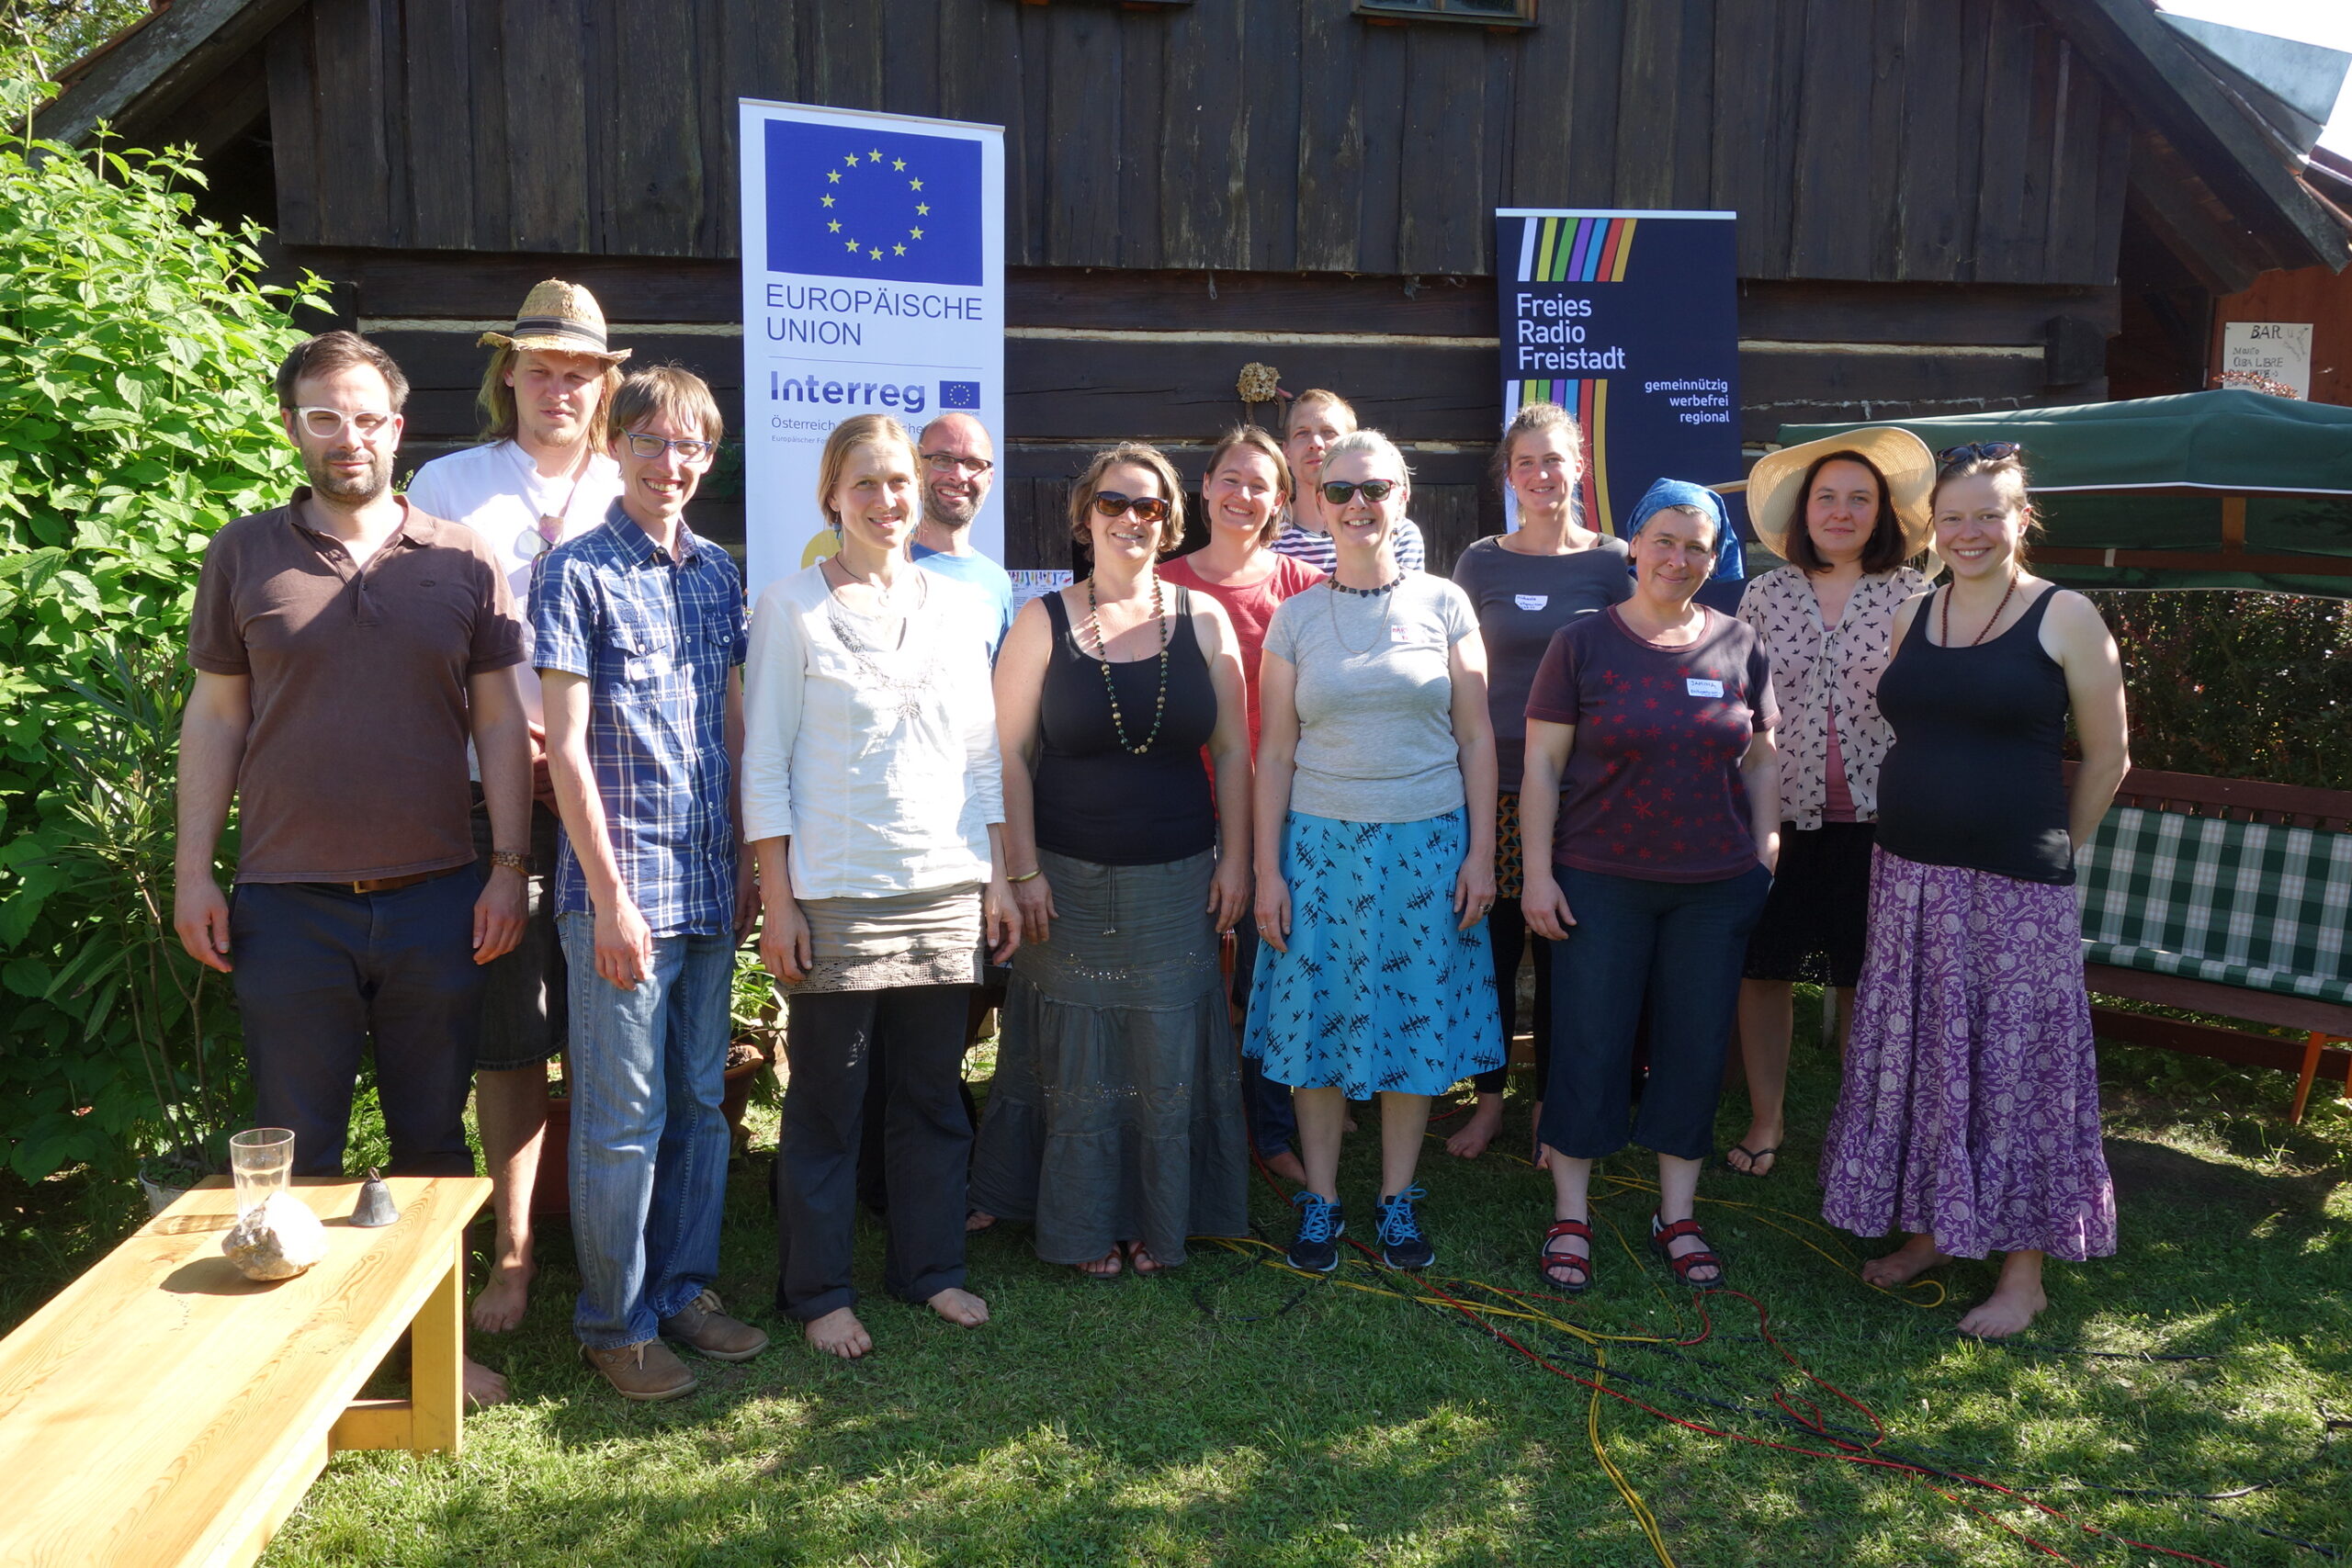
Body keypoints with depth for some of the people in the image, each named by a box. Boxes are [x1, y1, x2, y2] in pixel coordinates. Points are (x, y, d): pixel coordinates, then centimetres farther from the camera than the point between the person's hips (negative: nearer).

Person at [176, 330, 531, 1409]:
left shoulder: (460, 561, 4)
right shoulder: (244, 556, 4)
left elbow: (499, 717, 4)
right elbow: (214, 717, 5)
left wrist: (511, 864, -2)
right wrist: (194, 872, 0)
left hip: (437, 900, 1)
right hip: (288, 905, 0)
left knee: (434, 1138, 12)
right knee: (298, 1147, 10)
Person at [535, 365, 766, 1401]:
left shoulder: (717, 573, 11)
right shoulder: (578, 574, -7)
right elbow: (566, 748, -10)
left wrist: (747, 866, 12)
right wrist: (611, 895, -13)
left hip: (711, 883, 6)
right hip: (623, 886, -6)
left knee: (701, 1102, 14)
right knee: (624, 1116, 2)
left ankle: (685, 1289, 28)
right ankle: (615, 1324, 17)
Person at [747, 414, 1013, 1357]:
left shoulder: (961, 607, 10)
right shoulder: (791, 607, -2)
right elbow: (764, 762, -3)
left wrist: (998, 877, 9)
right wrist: (777, 901, -8)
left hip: (945, 889, 4)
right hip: (835, 891, -4)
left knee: (932, 1095, 12)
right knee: (827, 1102, 5)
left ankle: (930, 1265, 28)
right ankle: (818, 1291, 20)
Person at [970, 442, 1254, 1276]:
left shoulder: (1203, 620, 3)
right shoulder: (1045, 622, -1)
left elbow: (1232, 748, 6)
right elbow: (1010, 751, -3)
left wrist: (1234, 859, 1)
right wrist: (1023, 870, -8)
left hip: (1178, 879, 2)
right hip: (1070, 878, -1)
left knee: (1170, 1057, 8)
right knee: (1077, 1058, 7)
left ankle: (1158, 1223, 26)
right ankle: (1083, 1229, 24)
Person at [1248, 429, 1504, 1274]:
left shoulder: (1443, 603, 2)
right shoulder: (1296, 617, 3)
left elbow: (1477, 738, 3)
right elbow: (1275, 752, 3)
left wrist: (1481, 853, -3)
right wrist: (1267, 870, -2)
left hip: (1427, 844, 0)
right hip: (1322, 843, 0)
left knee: (1416, 1019, 6)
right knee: (1318, 1017, 3)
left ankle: (1398, 1199, 21)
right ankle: (1321, 1199, 19)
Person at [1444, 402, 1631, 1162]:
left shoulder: (1611, 562, 3)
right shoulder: (1480, 562, 5)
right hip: (1494, 778, 0)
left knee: (1560, 946, 7)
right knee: (1493, 941, 3)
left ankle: (1551, 1101, 22)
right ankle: (1490, 1096, 20)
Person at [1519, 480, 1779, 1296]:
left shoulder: (1738, 646, 4)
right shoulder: (1583, 642, -3)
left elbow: (1760, 762, 12)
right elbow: (1542, 762, -4)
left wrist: (1765, 854, 6)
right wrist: (1537, 872, -8)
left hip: (1715, 887, 3)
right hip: (1601, 883, -2)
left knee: (1696, 1046, 9)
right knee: (1588, 1044, 3)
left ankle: (1677, 1216, 24)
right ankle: (1569, 1217, 17)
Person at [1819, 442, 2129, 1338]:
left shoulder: (2065, 617, -5)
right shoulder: (1910, 619, 8)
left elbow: (2107, 758, 0)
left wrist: (2050, 852, 5)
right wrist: (1927, 829, 9)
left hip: (2015, 888, -5)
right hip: (1909, 875, 5)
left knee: (2015, 1062, 2)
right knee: (1914, 1055, 12)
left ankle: (2024, 1271, 14)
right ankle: (1927, 1229, 29)